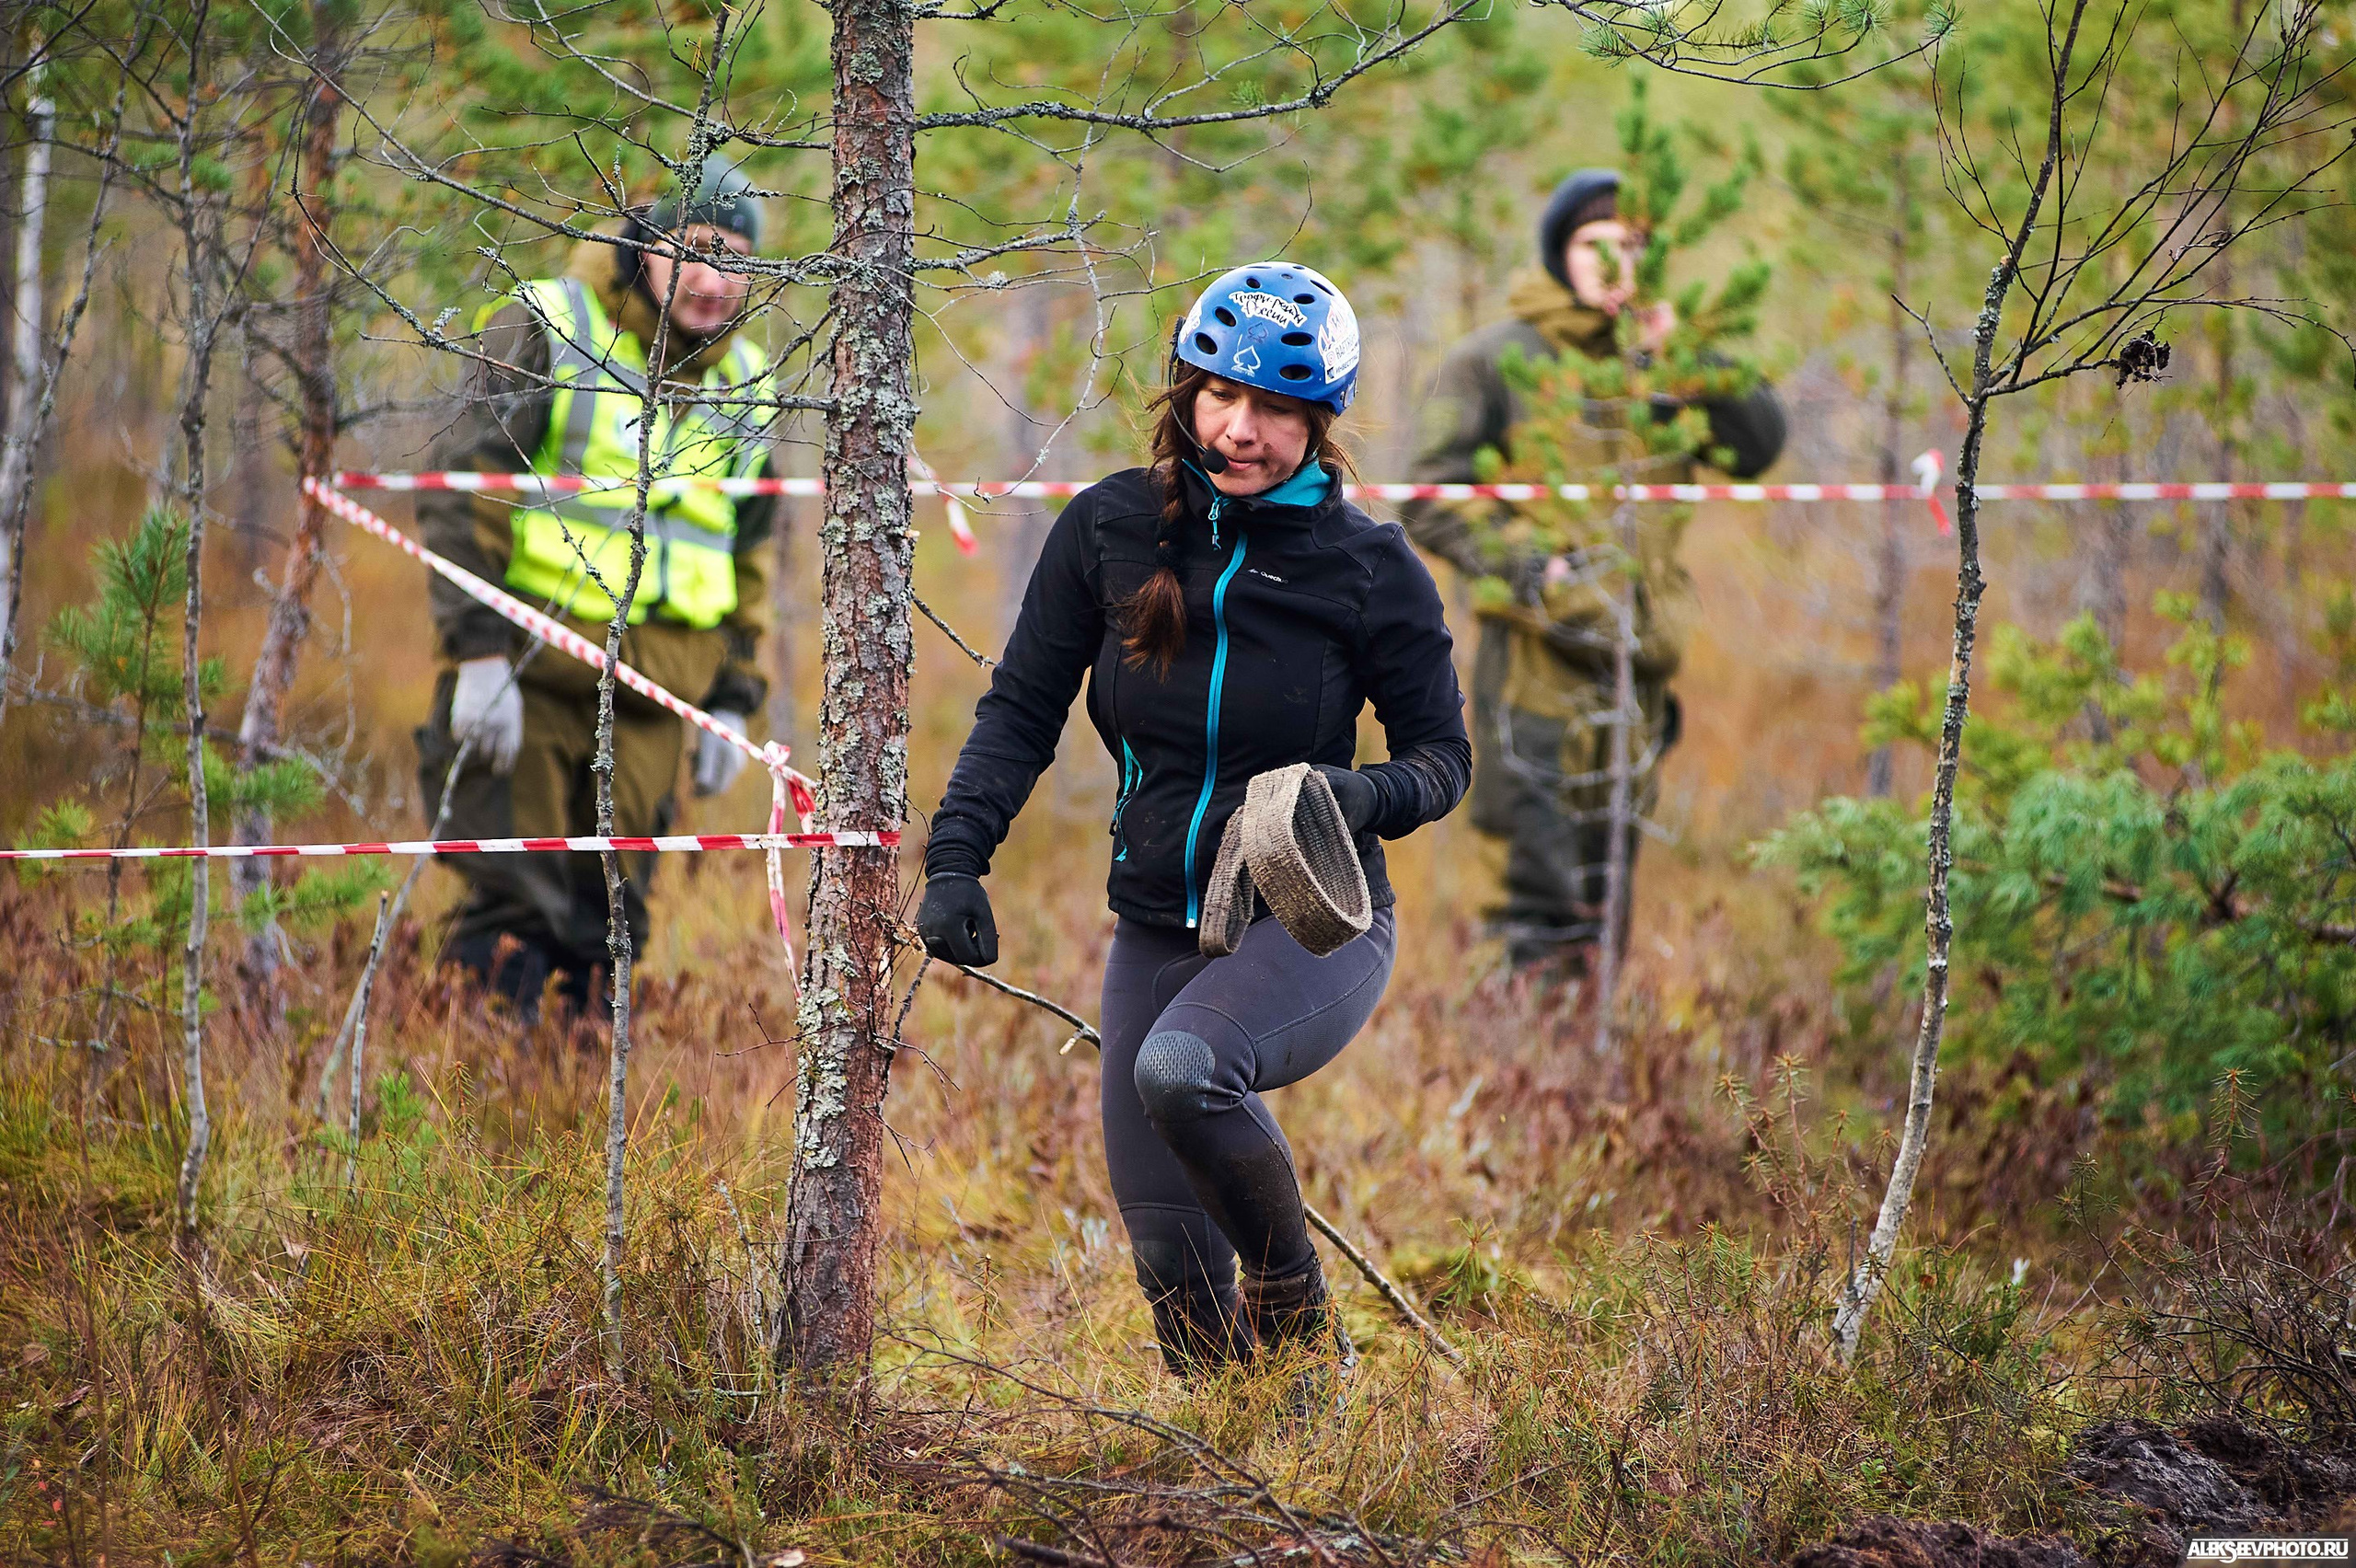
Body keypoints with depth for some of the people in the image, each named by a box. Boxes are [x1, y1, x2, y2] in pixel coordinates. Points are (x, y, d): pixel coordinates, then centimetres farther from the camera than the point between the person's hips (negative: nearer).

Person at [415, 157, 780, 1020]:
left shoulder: (744, 384, 15)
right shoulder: (547, 332, -3)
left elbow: (749, 556, 24)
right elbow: (461, 495, -9)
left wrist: (732, 703, 17)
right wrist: (479, 654, -16)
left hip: (650, 697, 5)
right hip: (528, 673, -5)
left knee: (606, 935, 5)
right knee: (512, 924, -10)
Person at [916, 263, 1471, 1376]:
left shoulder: (1367, 567, -8)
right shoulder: (1109, 529, -3)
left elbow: (1443, 754, -1)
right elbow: (1022, 708, 3)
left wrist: (1370, 796, -23)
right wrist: (956, 856, -10)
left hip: (1312, 923, -4)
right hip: (1157, 933, 4)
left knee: (1181, 1070, -34)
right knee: (1173, 1267, 0)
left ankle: (1294, 1306, -12)